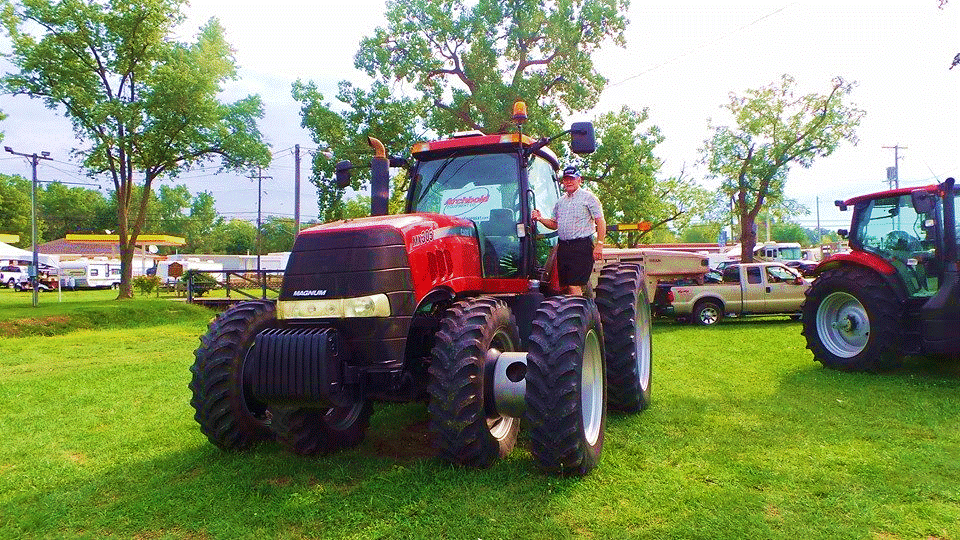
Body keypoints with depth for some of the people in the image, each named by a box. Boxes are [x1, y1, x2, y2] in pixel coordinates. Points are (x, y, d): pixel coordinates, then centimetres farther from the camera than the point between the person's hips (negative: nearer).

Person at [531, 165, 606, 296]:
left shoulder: (588, 197, 1)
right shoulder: (560, 202, 20)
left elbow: (600, 221, -4)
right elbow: (554, 224, 24)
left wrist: (599, 245, -13)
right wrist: (540, 219, 5)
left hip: (581, 246, -7)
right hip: (563, 246, 7)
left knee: (574, 286, -14)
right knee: (565, 285, 8)